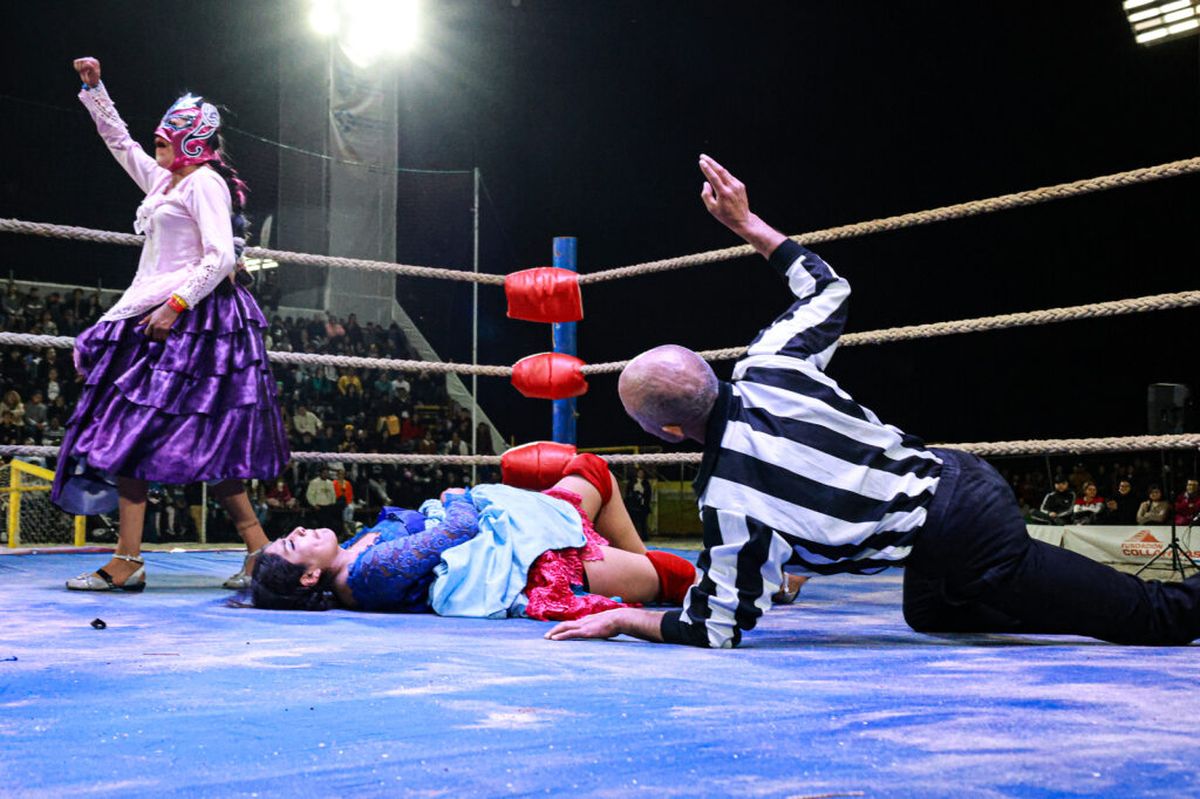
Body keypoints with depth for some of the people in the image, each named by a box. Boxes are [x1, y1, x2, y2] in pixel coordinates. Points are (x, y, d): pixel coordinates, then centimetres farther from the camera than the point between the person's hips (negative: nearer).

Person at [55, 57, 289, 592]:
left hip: (190, 318, -9)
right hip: (156, 316, 9)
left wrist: (175, 305, -21)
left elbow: (220, 258, -16)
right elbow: (119, 141, 35)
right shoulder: (163, 182, 19)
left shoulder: (204, 183, -7)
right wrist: (94, 89, 33)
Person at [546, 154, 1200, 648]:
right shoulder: (768, 367, -6)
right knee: (929, 615, 32)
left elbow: (714, 631, -11)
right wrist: (747, 223, 24)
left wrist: (620, 618, 5)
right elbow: (826, 287, 15)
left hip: (964, 543, -8)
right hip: (960, 478, 8)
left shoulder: (729, 502, -22)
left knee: (1145, 616, 5)